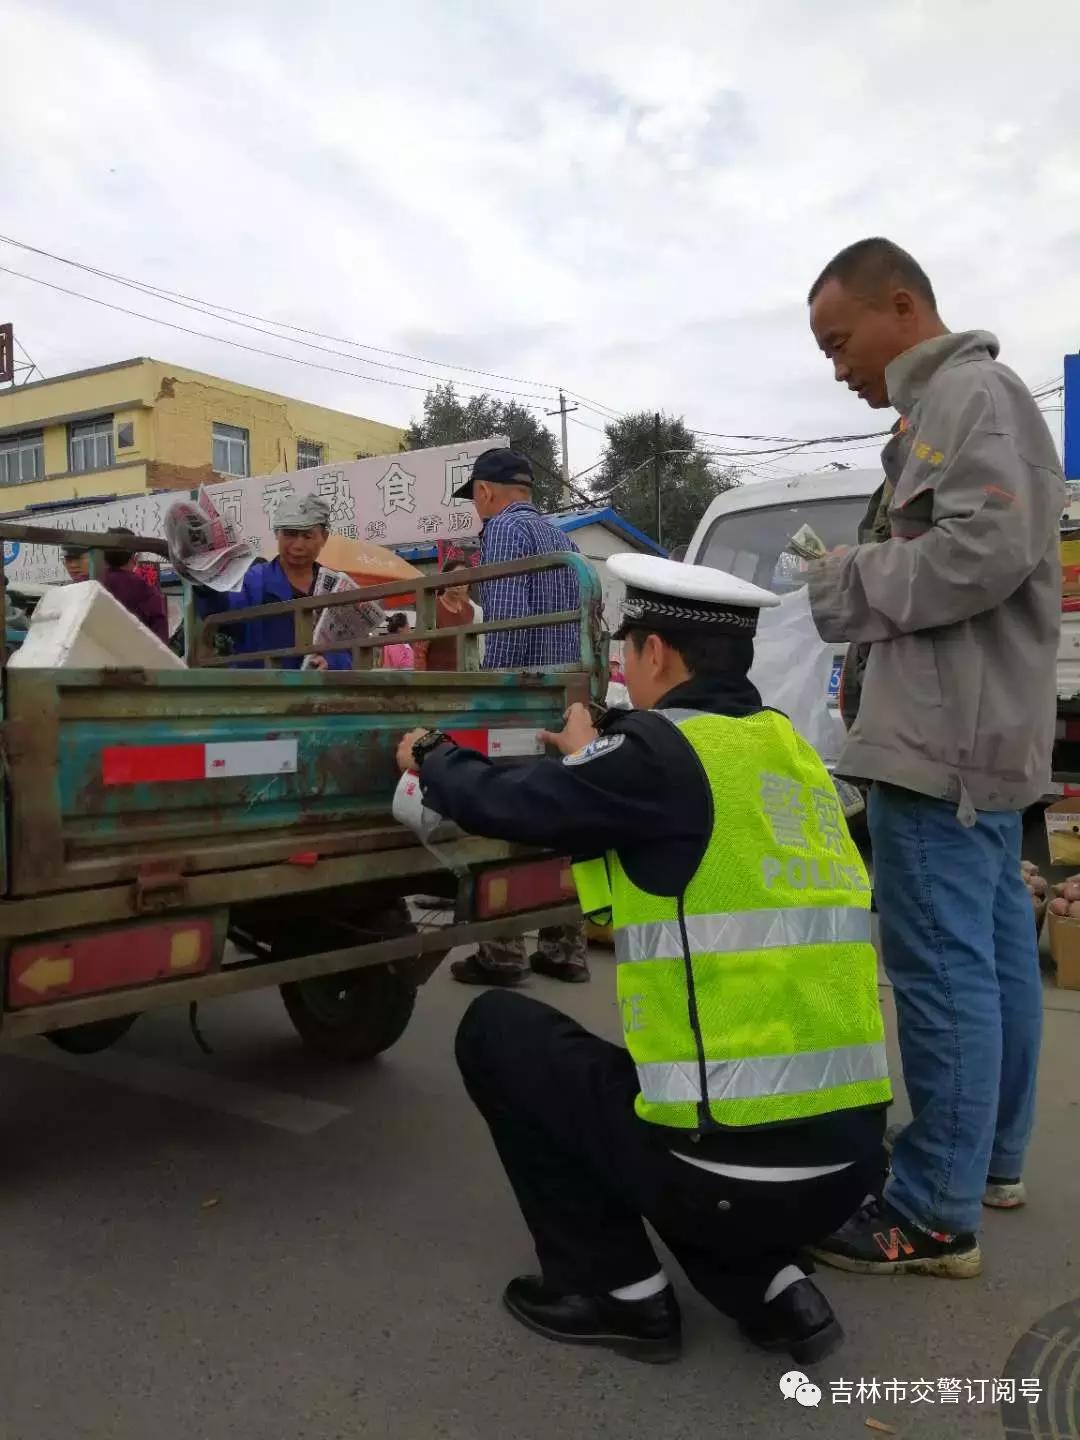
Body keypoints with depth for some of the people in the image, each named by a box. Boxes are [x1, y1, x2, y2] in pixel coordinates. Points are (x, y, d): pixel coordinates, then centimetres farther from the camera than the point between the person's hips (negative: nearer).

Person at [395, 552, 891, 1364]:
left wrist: (432, 757, 17)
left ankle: (616, 1290, 14)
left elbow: (501, 803, -4)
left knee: (497, 1029, 9)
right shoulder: (787, 751, 9)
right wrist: (596, 761, 39)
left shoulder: (667, 751, -13)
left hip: (733, 1163, -8)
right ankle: (768, 1286, 19)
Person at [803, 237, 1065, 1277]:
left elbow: (988, 549, -22)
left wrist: (854, 582, -10)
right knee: (994, 951, 15)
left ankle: (935, 1214, 1)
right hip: (979, 730, 11)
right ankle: (991, 1158, 27)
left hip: (946, 738, -11)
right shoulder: (960, 402, 23)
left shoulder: (965, 391, -9)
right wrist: (861, 583, 11)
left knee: (940, 968, -7)